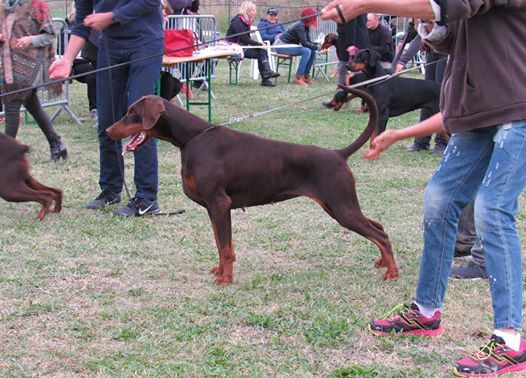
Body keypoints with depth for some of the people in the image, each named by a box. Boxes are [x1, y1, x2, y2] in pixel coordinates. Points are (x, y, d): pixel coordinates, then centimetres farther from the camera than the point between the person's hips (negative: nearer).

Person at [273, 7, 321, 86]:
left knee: (313, 52, 1)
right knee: (307, 51, -25)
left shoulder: (305, 26, 6)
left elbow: (309, 42, 5)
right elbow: (304, 43, -27)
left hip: (289, 45, 10)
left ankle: (305, 76, 5)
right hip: (281, 45, -10)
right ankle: (298, 77, -23)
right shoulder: (300, 26, -22)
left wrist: (318, 45, -12)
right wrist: (316, 47, -21)